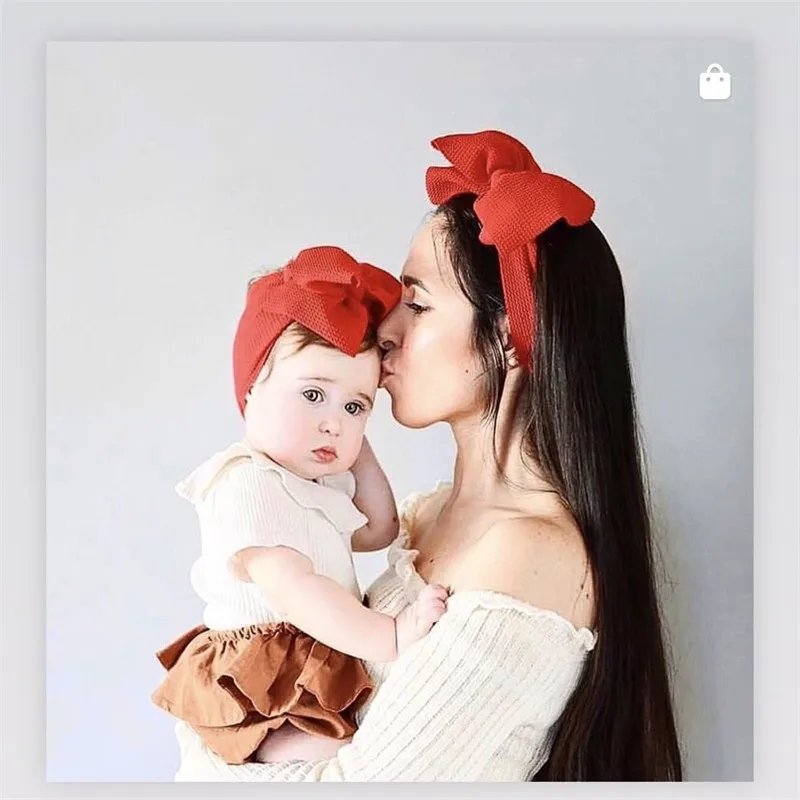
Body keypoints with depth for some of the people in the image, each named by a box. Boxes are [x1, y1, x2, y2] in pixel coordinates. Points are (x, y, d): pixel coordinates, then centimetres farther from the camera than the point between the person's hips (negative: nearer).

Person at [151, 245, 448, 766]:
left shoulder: (316, 480, 12)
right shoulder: (249, 486, -21)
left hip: (320, 674, 10)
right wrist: (391, 636, -34)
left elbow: (378, 530, 17)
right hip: (263, 695, -10)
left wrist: (356, 444, 10)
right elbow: (292, 591, -31)